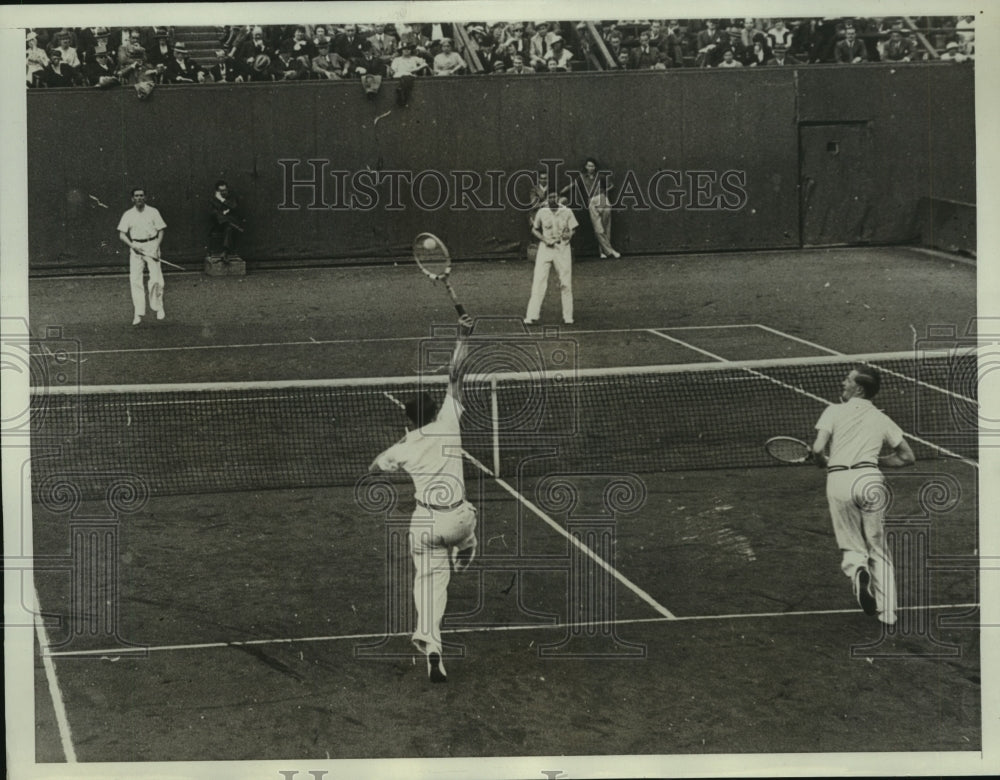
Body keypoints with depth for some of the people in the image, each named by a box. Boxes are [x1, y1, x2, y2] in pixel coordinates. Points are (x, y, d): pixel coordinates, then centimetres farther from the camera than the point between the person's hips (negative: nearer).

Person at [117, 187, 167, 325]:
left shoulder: (153, 212, 4)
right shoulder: (128, 215, 6)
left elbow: (161, 230, 6)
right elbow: (122, 235, 6)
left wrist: (156, 247, -8)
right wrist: (133, 246, -10)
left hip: (151, 246, -1)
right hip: (136, 247, 1)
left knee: (156, 278, -10)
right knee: (135, 280, -7)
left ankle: (158, 308, 10)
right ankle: (139, 313, -5)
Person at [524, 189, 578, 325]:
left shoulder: (567, 212, 0)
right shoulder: (541, 212, 2)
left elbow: (572, 231, 6)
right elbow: (534, 230, 11)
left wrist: (568, 235, -17)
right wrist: (544, 239, -5)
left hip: (563, 248, 0)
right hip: (545, 248, 0)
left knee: (566, 283, 2)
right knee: (539, 281, -8)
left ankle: (568, 316, 10)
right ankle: (532, 315, -9)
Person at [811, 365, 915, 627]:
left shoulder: (834, 411, 9)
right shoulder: (882, 419, 17)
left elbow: (817, 449, -4)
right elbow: (907, 457, 19)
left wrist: (823, 463, 18)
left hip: (838, 480, -1)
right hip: (869, 478, 1)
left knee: (851, 547, 12)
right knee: (878, 549, 12)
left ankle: (857, 570, -23)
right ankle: (887, 612, 6)